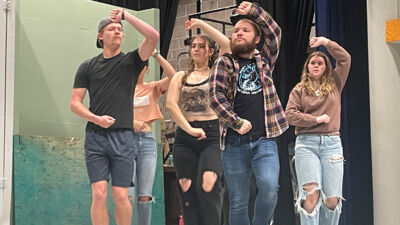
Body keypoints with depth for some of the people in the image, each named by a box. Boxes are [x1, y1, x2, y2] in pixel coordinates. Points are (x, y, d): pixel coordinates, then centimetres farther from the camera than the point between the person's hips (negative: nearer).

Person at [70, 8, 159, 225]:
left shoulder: (131, 61, 8)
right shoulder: (88, 67, 11)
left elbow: (153, 36, -8)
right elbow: (74, 103, 8)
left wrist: (125, 15, -2)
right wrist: (96, 118, -10)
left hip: (122, 137, 0)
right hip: (95, 136, 1)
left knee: (121, 196, 0)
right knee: (99, 194, -6)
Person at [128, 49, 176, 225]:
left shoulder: (152, 88, 13)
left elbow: (172, 76, -3)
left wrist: (156, 55, -4)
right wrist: (130, 122, -16)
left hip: (147, 140, 2)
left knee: (144, 197, -1)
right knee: (126, 195, -11)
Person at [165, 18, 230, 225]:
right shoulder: (181, 76, 15)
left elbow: (227, 44, -7)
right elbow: (171, 104, 1)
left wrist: (201, 24, 0)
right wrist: (190, 129, -11)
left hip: (212, 134, -3)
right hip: (185, 137, 3)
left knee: (208, 187, -21)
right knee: (187, 191, 1)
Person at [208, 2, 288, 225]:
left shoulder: (265, 61, 17)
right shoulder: (224, 63, 8)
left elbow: (275, 32, 5)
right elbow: (216, 96, -4)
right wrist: (237, 122, -13)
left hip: (265, 139, 1)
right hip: (235, 141, -1)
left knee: (269, 186, -21)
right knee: (238, 201, 2)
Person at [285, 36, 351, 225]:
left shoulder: (334, 84, 16)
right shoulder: (299, 90, 11)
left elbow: (345, 59, 8)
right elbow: (291, 115, -1)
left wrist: (326, 42, 4)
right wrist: (316, 119, -6)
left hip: (332, 143, 2)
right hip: (306, 143, -2)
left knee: (332, 200, -3)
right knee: (311, 194, -16)